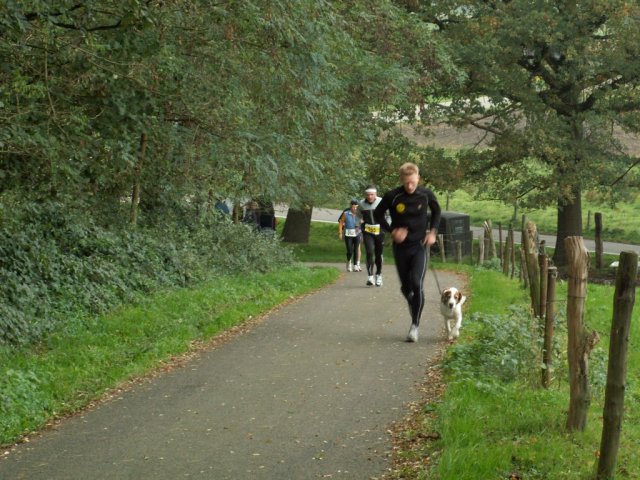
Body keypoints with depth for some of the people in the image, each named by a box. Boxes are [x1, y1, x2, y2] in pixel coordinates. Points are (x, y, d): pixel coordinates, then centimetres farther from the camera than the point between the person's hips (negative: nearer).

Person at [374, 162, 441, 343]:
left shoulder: (426, 195, -8)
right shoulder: (392, 196, -12)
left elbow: (436, 211, 12)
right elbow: (378, 214, 3)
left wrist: (433, 232, 0)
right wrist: (391, 230, -9)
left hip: (420, 246, -1)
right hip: (401, 247, 1)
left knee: (417, 284, -17)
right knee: (406, 287, 10)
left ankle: (415, 325, -9)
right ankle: (414, 312, 40)